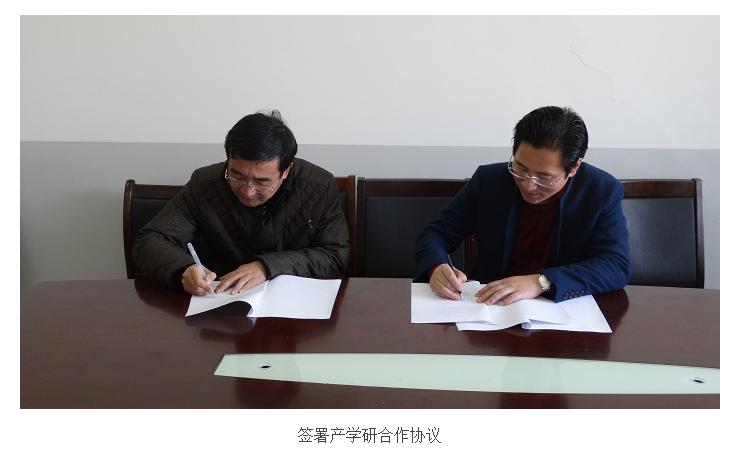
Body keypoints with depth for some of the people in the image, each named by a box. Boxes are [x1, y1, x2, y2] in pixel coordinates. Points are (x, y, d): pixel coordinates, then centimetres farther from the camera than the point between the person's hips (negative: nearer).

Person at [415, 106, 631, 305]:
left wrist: (541, 282, -27)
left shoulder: (603, 191, -7)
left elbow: (618, 266, -14)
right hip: (489, 305, 2)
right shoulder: (488, 179, -4)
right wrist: (437, 268, -22)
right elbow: (436, 233, 1)